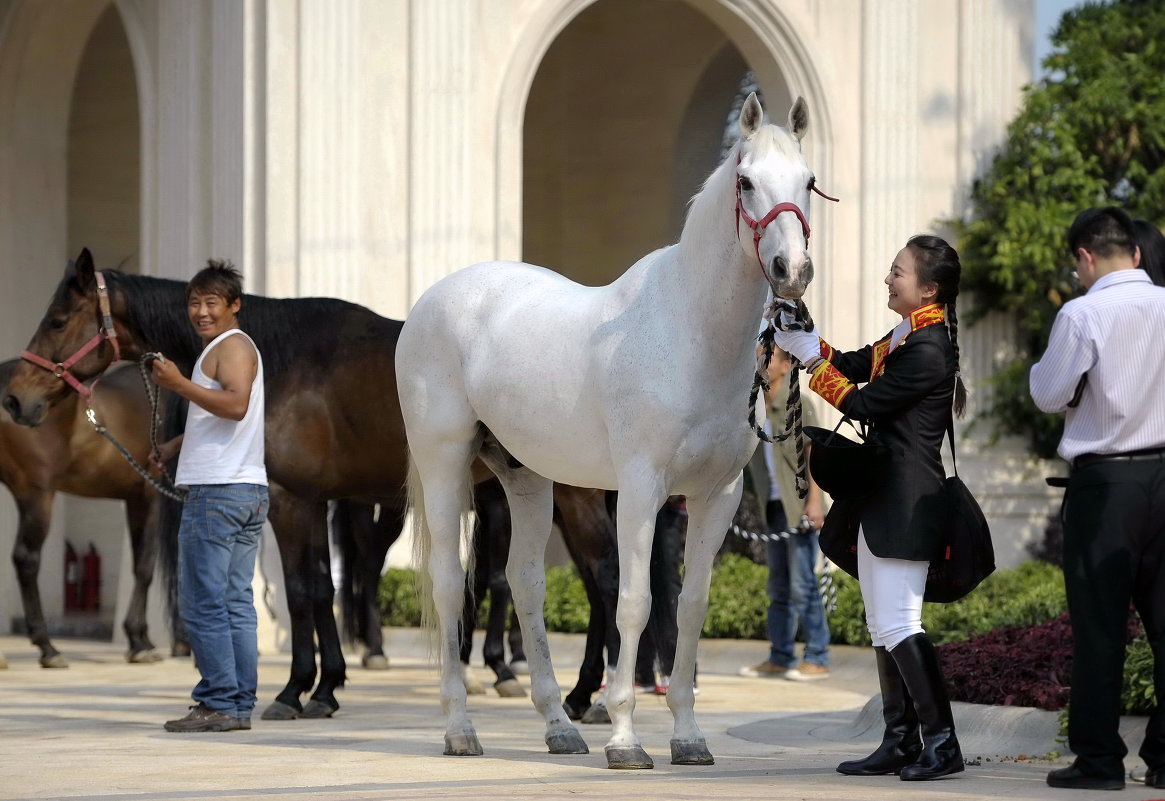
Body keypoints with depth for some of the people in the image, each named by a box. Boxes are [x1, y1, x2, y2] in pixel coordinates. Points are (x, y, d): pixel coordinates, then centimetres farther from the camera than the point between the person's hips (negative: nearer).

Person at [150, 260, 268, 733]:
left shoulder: (231, 346, -8)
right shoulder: (229, 348, 24)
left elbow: (236, 404, -25)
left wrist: (178, 384, -25)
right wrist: (174, 447, 22)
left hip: (218, 493, -10)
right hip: (248, 491, 10)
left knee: (202, 603, -8)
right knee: (236, 602, 9)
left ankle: (219, 704, -9)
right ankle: (240, 704, 9)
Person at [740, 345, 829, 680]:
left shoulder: (797, 405, -7)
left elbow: (814, 452, -11)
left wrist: (814, 501, -18)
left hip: (799, 507, -7)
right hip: (773, 506, 7)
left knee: (802, 583, -8)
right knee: (779, 586, 10)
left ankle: (817, 659, -5)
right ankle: (780, 657, 15)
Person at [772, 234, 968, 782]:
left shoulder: (927, 349, -17)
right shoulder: (908, 337, 14)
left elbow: (862, 403, -14)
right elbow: (855, 367, 19)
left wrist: (809, 357, -5)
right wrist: (799, 338, 9)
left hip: (904, 503, -11)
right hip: (880, 499, 11)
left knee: (899, 625, -11)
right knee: (884, 628, 13)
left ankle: (942, 742, -7)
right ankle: (900, 742, 18)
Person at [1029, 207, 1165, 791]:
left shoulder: (1083, 315, -11)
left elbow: (1049, 395, -3)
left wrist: (1040, 367, 15)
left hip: (1104, 480, -4)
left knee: (1099, 623, 0)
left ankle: (1099, 759, 1)